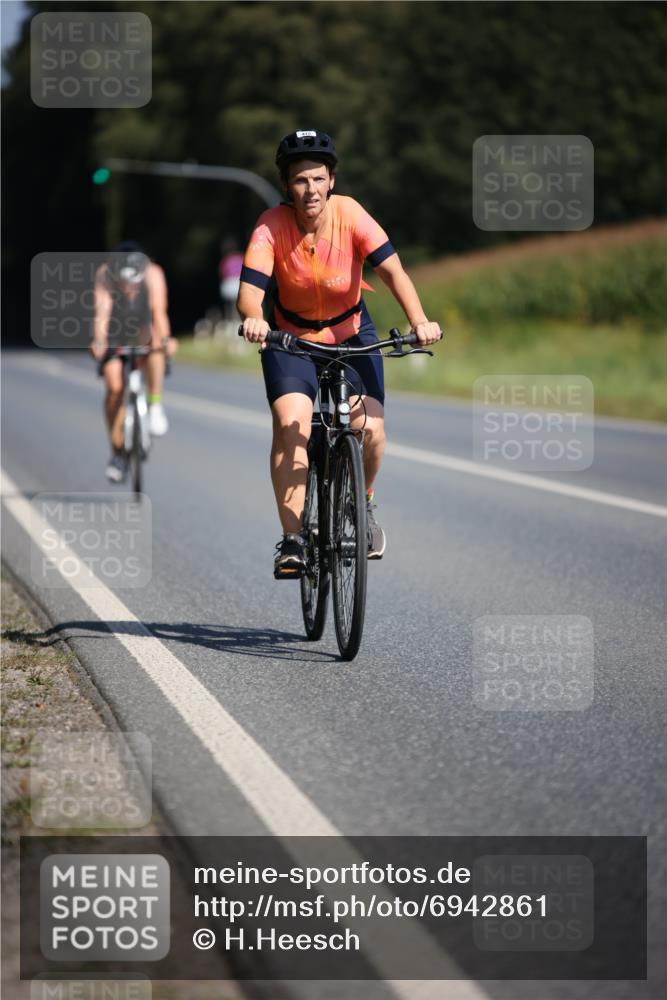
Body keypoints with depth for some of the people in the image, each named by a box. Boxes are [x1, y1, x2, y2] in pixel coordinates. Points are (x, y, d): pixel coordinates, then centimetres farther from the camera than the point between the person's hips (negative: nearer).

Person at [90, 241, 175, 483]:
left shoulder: (153, 274, -27)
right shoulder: (104, 275, -28)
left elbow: (159, 311, -36)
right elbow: (101, 312, -38)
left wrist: (165, 339, -54)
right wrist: (99, 341, -55)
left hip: (143, 333, 0)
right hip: (115, 337, 0)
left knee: (154, 341, -36)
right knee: (114, 388, -16)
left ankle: (155, 406, -24)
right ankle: (117, 452, -2)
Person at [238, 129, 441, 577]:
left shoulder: (350, 215, -21)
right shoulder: (272, 226, -22)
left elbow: (392, 270, -28)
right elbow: (250, 289, -30)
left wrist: (419, 320, -45)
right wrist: (254, 318, -54)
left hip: (352, 334, 1)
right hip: (291, 338, -1)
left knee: (370, 428, -16)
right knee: (291, 424, -24)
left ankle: (363, 502, 17)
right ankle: (292, 539, -17)